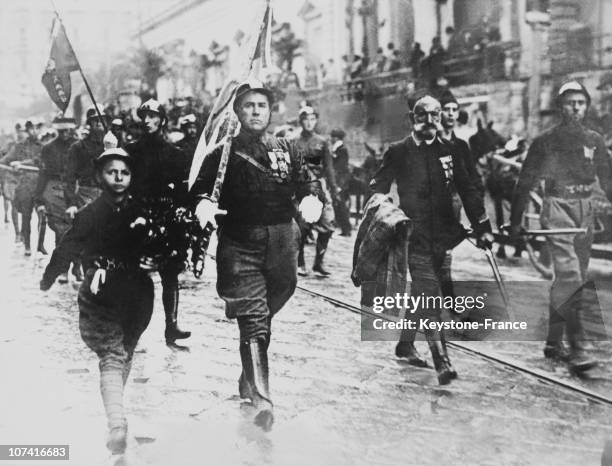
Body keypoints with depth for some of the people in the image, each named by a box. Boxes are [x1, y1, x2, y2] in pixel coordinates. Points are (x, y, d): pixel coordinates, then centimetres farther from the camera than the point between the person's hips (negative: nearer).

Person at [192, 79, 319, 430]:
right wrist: (204, 202, -20)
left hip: (282, 245, 3)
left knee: (265, 316, 14)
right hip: (240, 246, -3)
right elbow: (201, 188, 2)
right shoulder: (224, 153, 5)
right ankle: (262, 399, -15)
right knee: (253, 321, -11)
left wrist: (311, 198, -12)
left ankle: (250, 379, 37)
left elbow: (307, 184, 10)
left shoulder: (287, 149, 11)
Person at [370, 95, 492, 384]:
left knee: (422, 293, 14)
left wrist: (482, 227, 6)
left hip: (441, 235, 5)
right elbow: (378, 190, 3)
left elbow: (468, 191, 11)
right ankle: (442, 362, -16)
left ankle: (405, 343, 33)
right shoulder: (398, 152, -1)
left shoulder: (448, 152, 9)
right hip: (415, 235, -5)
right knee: (429, 294, -14)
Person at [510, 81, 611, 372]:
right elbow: (525, 182, 0)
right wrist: (515, 221, -4)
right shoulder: (545, 142, -1)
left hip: (586, 212, 5)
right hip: (557, 209, -5)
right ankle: (576, 348, -17)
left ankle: (554, 342, 22)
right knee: (570, 276, -17)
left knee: (572, 280, 10)